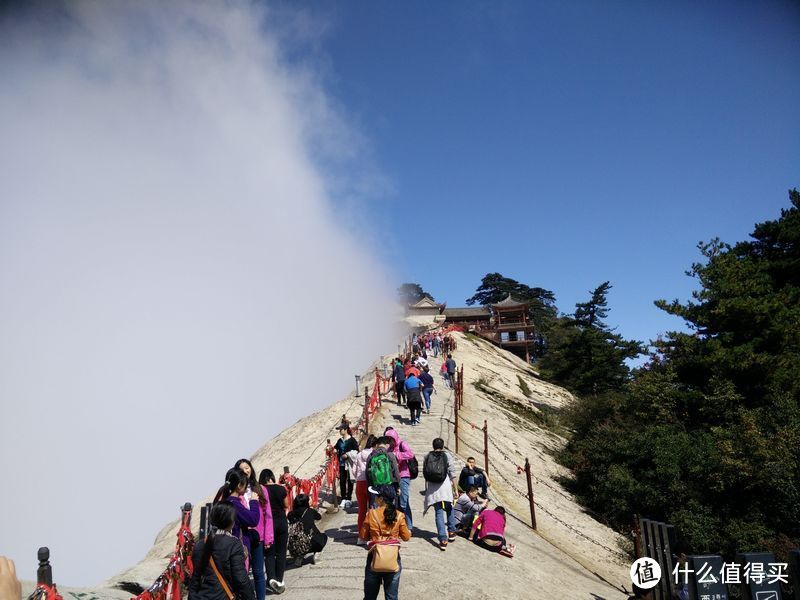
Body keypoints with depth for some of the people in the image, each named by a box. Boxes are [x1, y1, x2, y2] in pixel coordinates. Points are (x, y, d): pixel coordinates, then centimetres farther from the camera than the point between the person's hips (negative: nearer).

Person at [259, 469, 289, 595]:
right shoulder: (281, 489, -4)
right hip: (282, 522, 1)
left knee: (269, 553, 9)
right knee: (281, 553, 11)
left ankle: (272, 578, -10)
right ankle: (280, 580, 13)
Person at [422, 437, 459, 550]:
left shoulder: (427, 457, 5)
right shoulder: (447, 456, -2)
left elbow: (424, 474, 10)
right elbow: (453, 474, -4)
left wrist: (426, 489, 21)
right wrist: (455, 489, 3)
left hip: (432, 489, 1)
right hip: (445, 488, -1)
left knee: (439, 513, 3)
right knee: (449, 509, 23)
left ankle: (443, 539, -4)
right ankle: (451, 532, 29)